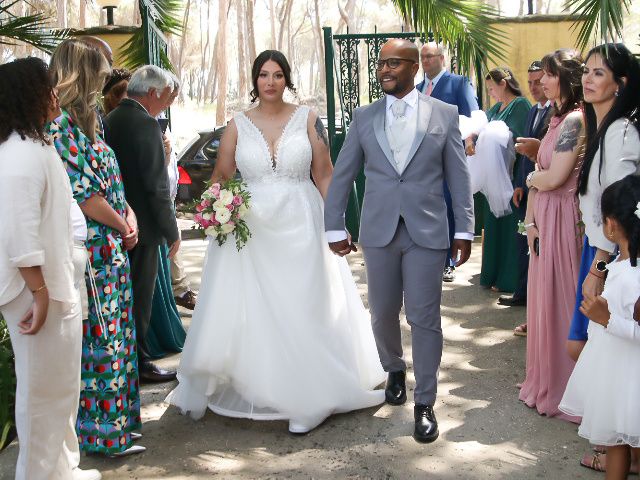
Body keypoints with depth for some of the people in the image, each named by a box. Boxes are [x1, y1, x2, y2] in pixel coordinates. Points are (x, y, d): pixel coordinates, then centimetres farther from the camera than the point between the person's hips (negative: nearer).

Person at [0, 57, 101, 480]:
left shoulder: (36, 145, 12)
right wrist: (40, 293, -24)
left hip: (55, 283, 10)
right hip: (39, 289, -10)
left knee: (60, 385, 20)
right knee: (44, 388, 3)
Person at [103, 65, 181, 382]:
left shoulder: (108, 121, 7)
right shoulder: (147, 125, -17)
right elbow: (157, 186, -19)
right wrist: (172, 231, -11)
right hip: (142, 226, -8)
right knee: (140, 296, 3)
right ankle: (138, 363, 14)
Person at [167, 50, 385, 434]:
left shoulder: (307, 119, 2)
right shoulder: (238, 125, 5)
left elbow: (325, 176, 1)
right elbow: (221, 178, 7)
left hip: (299, 228, -1)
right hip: (250, 229, 1)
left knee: (301, 312, 3)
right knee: (248, 312, 3)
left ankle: (304, 400, 14)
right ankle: (251, 389, 19)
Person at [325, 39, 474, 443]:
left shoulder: (445, 114, 2)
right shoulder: (364, 118, 6)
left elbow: (459, 176, 3)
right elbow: (342, 176, 9)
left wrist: (465, 230, 0)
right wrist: (335, 228, 7)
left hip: (427, 232, -2)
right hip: (379, 232, 2)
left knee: (425, 319, 0)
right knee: (383, 314, 13)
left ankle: (425, 404, 12)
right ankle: (394, 370, 41)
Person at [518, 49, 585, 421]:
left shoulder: (576, 120, -16)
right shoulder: (559, 118, 14)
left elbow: (553, 178, -21)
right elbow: (540, 177, 11)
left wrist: (531, 178, 1)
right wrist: (530, 221, 4)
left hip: (562, 219, -9)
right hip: (544, 217, 9)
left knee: (560, 298, 1)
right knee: (544, 296, 15)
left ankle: (564, 390, 15)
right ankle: (545, 380, 29)